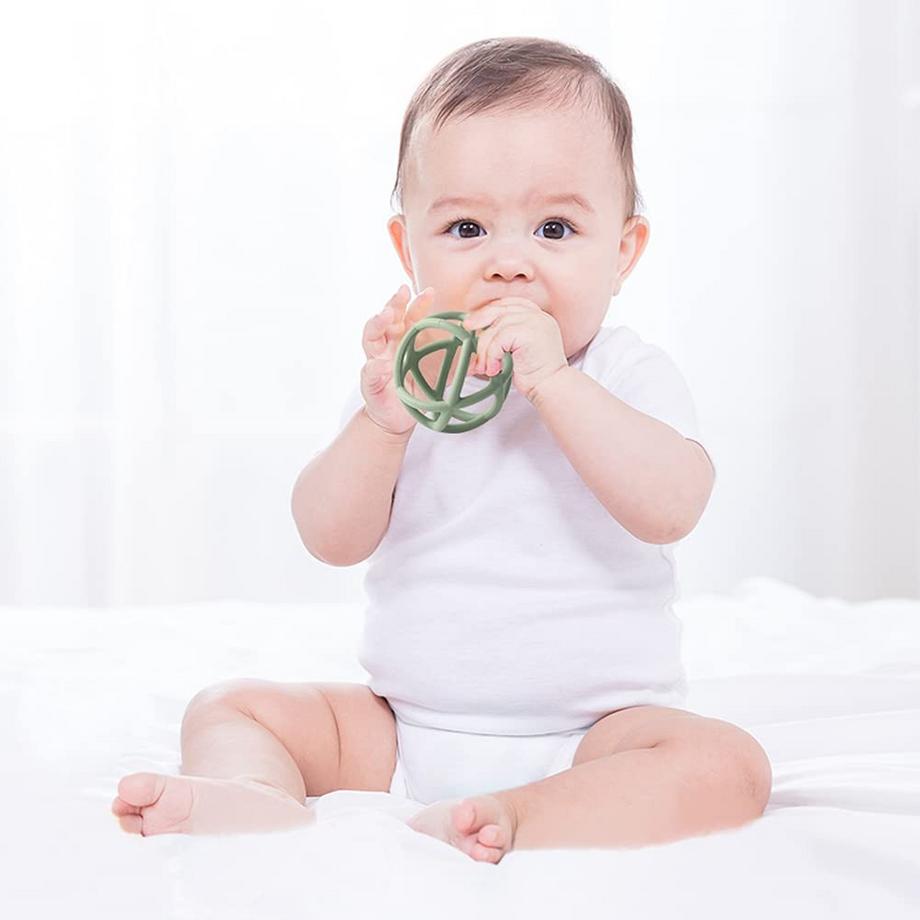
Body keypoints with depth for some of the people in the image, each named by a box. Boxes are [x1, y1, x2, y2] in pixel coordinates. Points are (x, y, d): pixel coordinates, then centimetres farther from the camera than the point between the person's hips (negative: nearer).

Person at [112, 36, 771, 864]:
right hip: (400, 727, 3)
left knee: (728, 768, -29)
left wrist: (552, 379, -29)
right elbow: (332, 539, -7)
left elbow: (670, 507, -24)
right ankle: (261, 796, -34)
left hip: (589, 730, -3)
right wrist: (382, 419, -24)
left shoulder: (630, 375, -4)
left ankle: (512, 820, -42)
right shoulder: (405, 377, 4)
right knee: (228, 708, -5)